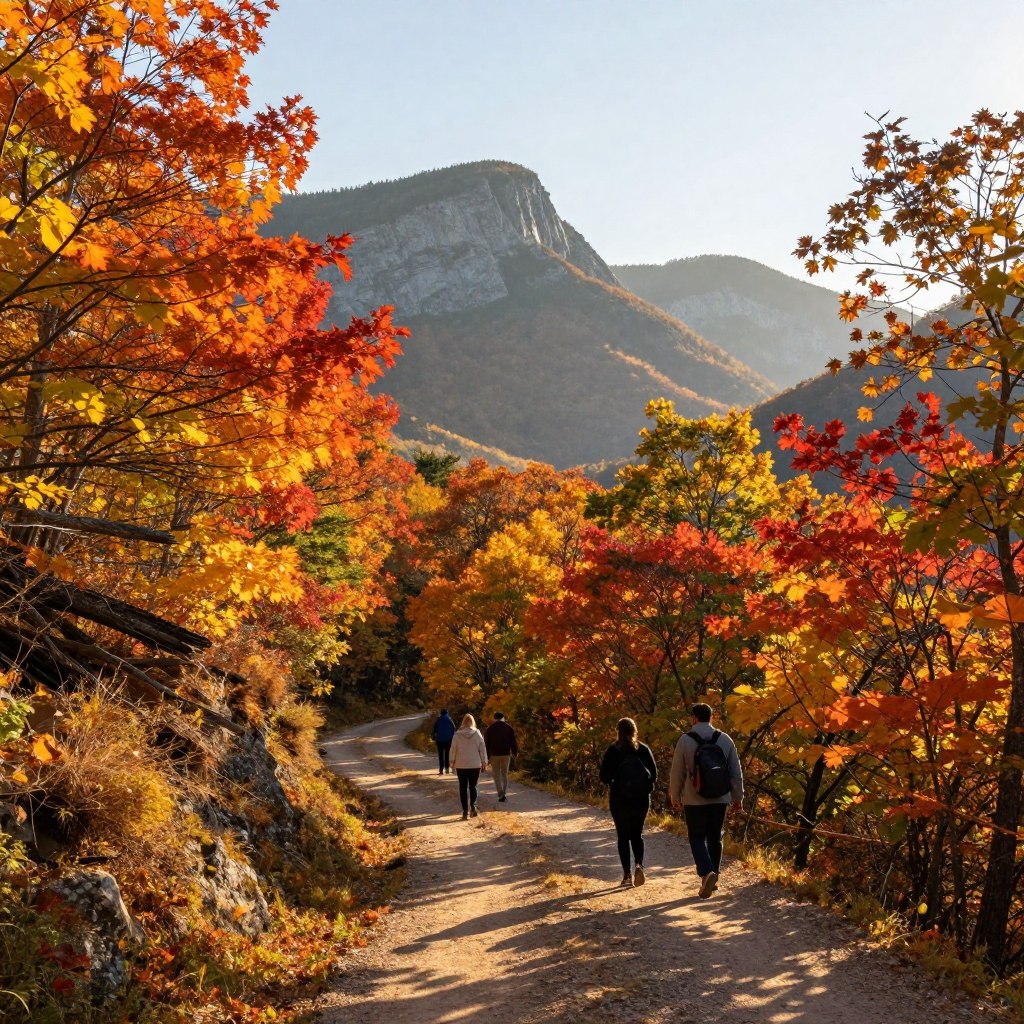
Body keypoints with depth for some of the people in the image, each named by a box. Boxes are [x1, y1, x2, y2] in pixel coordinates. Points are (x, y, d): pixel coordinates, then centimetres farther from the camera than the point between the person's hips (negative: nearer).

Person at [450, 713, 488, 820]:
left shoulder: (458, 735, -4)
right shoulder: (477, 734, -4)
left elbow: (453, 749, 0)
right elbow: (482, 749, 0)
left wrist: (453, 761, 14)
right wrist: (484, 762, 9)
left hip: (461, 765, 0)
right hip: (475, 765, 0)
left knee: (463, 788, 6)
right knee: (473, 786, 12)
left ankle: (465, 811, 1)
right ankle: (473, 805, -9)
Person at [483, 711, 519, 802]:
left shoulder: (490, 728, 3)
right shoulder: (509, 728, 3)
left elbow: (486, 743, 3)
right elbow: (513, 741, 3)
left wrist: (487, 756, 8)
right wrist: (515, 753, 13)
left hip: (494, 754, -1)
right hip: (506, 754, 1)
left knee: (497, 775, 4)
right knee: (505, 774, 12)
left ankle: (500, 794, -5)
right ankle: (504, 793, 2)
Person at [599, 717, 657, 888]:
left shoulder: (612, 751, -8)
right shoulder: (643, 749, -3)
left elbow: (604, 777, -8)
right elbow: (654, 773, -2)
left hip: (619, 799, -2)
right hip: (641, 799, 2)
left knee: (623, 836, 8)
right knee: (637, 834, 14)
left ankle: (627, 874, 3)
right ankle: (639, 865, -9)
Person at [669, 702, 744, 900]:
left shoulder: (685, 740, -8)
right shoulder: (725, 739, 1)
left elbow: (677, 771, -3)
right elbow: (736, 772, 5)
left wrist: (674, 795, 11)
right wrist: (737, 796, 16)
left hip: (694, 800, -3)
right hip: (720, 799, 3)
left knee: (697, 838, 4)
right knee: (715, 838, 15)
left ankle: (707, 873, -18)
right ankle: (712, 879, 20)